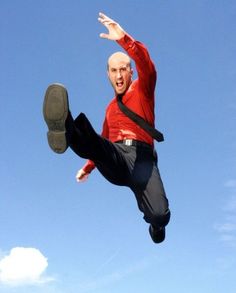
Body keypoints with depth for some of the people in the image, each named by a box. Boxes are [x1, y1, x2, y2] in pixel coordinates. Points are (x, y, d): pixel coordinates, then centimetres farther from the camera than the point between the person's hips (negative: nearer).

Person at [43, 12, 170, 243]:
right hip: (114, 159, 4)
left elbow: (146, 64, -9)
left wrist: (123, 39, -23)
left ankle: (156, 225, 13)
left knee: (159, 214, -24)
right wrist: (88, 168, 38)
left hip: (141, 156, -3)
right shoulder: (111, 108, 29)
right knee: (89, 138, -30)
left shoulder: (142, 90, 13)